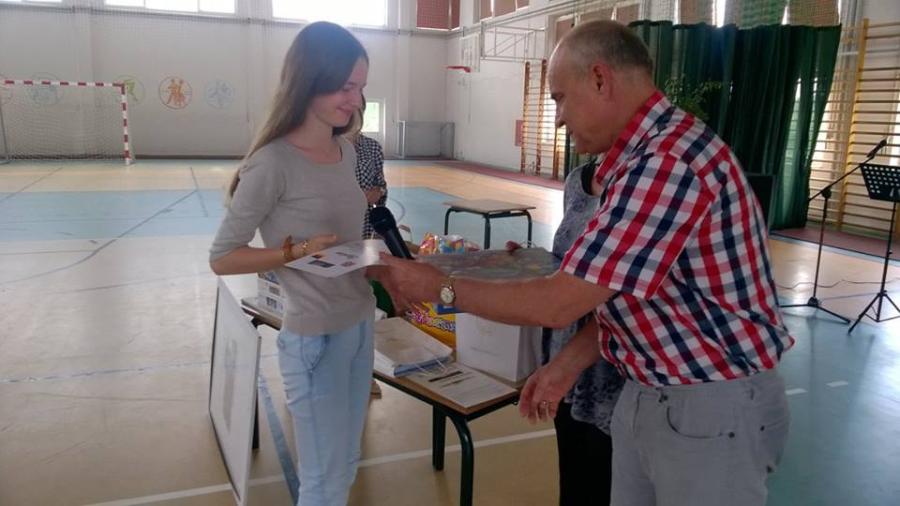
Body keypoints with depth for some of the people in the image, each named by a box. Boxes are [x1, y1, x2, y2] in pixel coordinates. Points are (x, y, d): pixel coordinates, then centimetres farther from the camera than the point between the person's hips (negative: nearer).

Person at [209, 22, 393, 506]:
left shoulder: (346, 151, 4)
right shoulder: (274, 163, -18)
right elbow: (222, 257, -12)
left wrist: (376, 265, -1)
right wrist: (297, 251, -24)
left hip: (360, 325, 7)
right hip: (314, 337, -7)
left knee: (346, 467, 21)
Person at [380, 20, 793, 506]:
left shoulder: (667, 161, -26)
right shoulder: (645, 156, 9)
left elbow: (557, 305, -25)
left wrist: (442, 287, -13)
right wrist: (565, 365, 6)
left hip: (711, 406, -9)